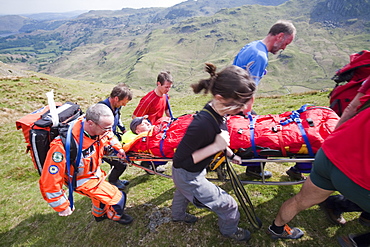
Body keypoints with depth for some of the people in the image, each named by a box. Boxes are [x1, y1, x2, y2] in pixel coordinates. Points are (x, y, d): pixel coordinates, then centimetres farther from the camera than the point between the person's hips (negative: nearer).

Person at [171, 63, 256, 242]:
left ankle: (178, 215, 69)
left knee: (184, 191, 36)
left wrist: (230, 154, 16)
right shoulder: (202, 124, -42)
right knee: (228, 205, 10)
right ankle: (229, 231, 44)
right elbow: (180, 162, -32)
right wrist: (216, 147, -35)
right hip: (187, 176, -8)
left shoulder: (216, 113, -17)